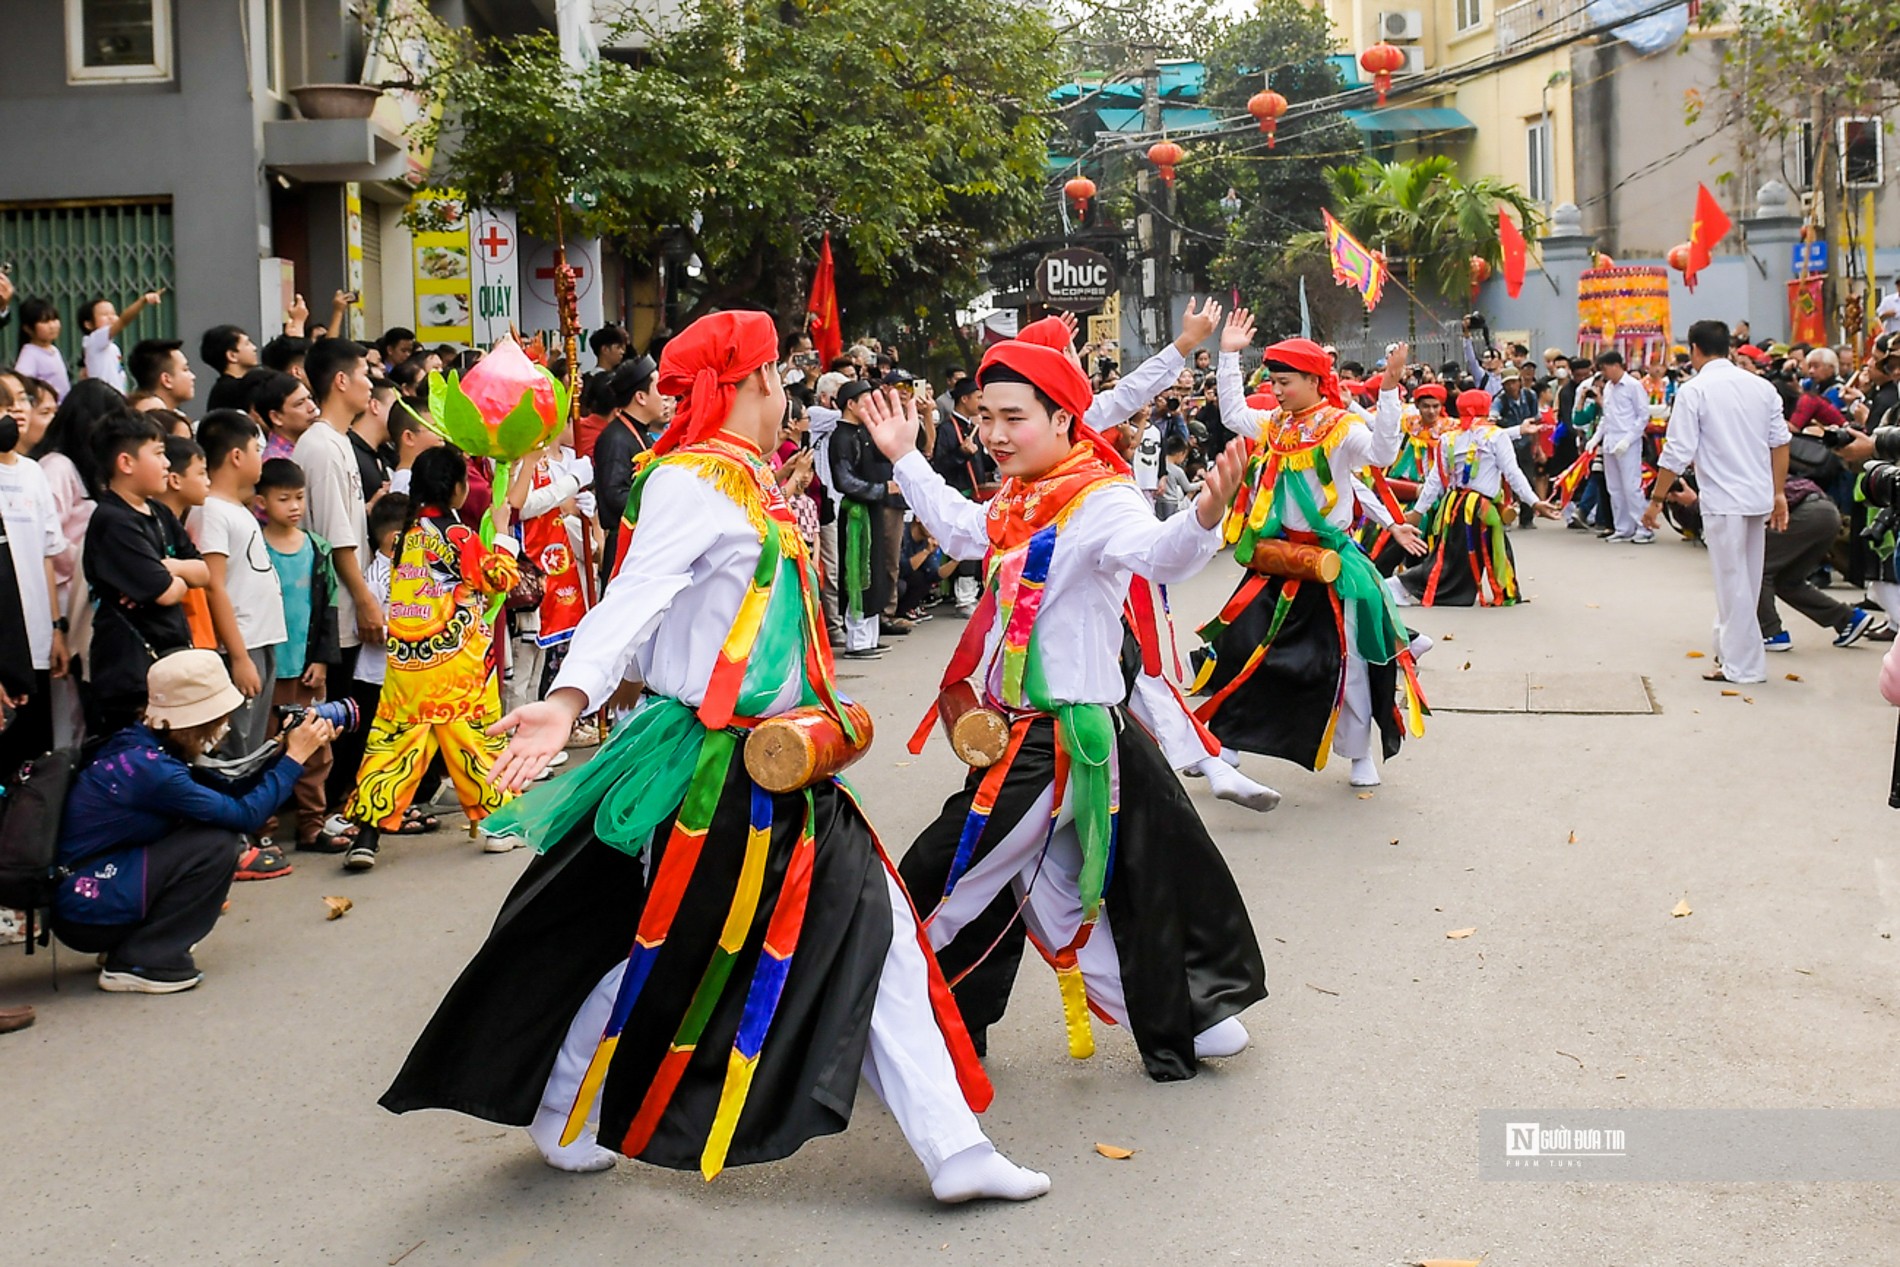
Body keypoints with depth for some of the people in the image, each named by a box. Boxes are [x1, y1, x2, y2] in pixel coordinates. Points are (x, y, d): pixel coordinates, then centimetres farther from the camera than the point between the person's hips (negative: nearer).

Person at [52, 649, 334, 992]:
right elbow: (245, 815, -20)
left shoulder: (141, 744, 4)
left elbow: (231, 793, 9)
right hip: (83, 910, -9)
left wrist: (282, 751, 0)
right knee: (219, 844, -17)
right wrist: (294, 757, -11)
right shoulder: (150, 768, -24)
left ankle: (123, 946, 10)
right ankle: (138, 963, -9)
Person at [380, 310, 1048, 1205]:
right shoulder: (695, 480, -15)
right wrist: (568, 699, -43)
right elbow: (635, 593, -29)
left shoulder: (745, 484, 13)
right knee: (665, 949, 6)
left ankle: (953, 1147, 11)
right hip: (715, 766, -9)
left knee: (871, 936, 6)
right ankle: (559, 1118, 29)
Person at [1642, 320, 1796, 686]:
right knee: (1746, 582, 17)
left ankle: (1743, 666, 5)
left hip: (1723, 500, -6)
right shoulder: (1761, 387, 7)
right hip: (1759, 497, 6)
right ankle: (1730, 651, 28)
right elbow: (1780, 442, 7)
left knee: (1733, 583, 0)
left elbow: (1678, 453, -13)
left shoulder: (1694, 390, -9)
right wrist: (1779, 494, 13)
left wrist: (1656, 499, -6)